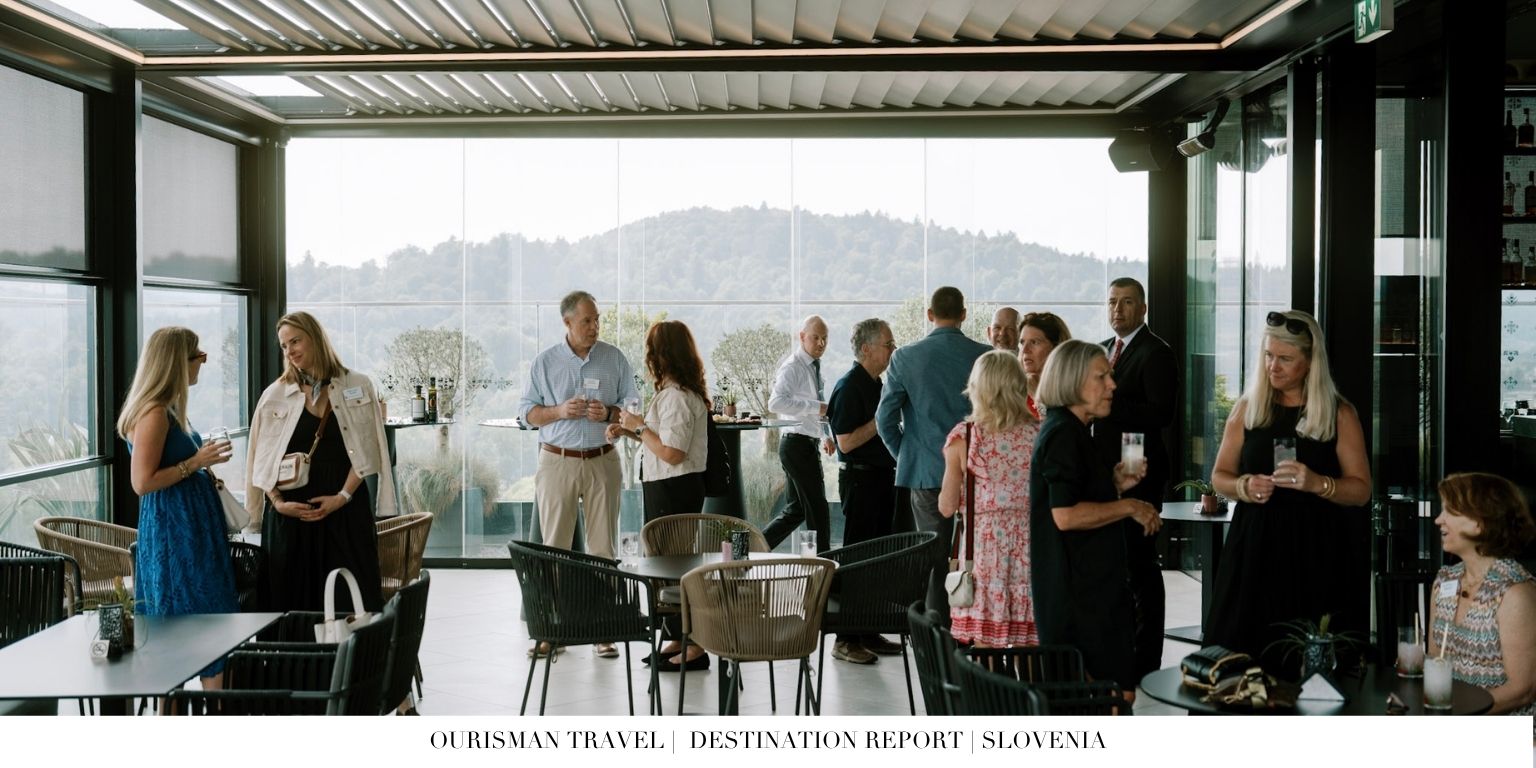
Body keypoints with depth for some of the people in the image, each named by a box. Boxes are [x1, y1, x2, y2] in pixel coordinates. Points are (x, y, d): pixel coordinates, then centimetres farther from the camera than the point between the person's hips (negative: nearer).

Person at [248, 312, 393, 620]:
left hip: (345, 510, -1)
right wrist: (277, 501, -7)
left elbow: (367, 451, 0)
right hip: (290, 512, 2)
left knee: (348, 598, -1)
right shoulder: (275, 395, 7)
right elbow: (262, 459, 7)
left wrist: (343, 496, -10)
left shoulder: (358, 387, 2)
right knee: (292, 597, 3)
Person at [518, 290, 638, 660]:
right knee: (554, 546, 1)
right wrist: (559, 411, -12)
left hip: (602, 460, 1)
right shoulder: (545, 362, 4)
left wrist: (609, 414, -12)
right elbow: (526, 411, 5)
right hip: (556, 461, 0)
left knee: (602, 547, 2)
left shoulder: (615, 359, 5)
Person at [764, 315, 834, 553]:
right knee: (817, 509, -3)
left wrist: (824, 436, 18)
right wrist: (817, 407, -25)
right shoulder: (793, 366, -12)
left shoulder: (813, 367, 17)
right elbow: (776, 402, -27)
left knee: (795, 511, 13)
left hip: (806, 445, 10)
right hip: (798, 444, -10)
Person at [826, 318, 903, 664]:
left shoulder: (875, 384, 15)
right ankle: (846, 639, 2)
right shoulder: (849, 386, -14)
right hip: (859, 479, -9)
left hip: (882, 477, 9)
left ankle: (868, 632, 21)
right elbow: (846, 442, -20)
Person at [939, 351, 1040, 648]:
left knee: (986, 643, 5)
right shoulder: (1038, 433, 0)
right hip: (1029, 544, 2)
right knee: (1029, 645, 8)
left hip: (984, 544, -2)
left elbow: (947, 507, -2)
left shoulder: (964, 436, -5)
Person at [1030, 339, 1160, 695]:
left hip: (1091, 585, 11)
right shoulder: (1063, 434, -16)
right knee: (1118, 691, -6)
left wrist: (1115, 484, 11)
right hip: (1082, 593, -11)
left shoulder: (1069, 431, 16)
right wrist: (1129, 506, -15)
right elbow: (1066, 515, -25)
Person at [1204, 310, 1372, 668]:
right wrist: (1243, 487, -10)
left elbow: (1361, 489, -1)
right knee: (1245, 655, -2)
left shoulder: (1339, 414, 3)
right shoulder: (1247, 409, 9)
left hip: (1320, 556, -2)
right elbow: (1219, 476, 11)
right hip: (1256, 549, 2)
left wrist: (1316, 483, -19)